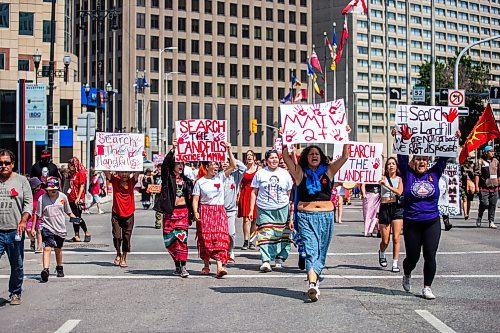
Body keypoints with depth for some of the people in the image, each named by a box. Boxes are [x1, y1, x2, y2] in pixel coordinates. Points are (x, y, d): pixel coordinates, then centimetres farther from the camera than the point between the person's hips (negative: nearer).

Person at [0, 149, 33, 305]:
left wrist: (23, 221, -11)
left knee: (17, 266, 9)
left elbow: (29, 203, 3)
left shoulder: (21, 180, 7)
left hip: (15, 231, 0)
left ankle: (15, 293, 24)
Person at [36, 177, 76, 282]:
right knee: (47, 248, -17)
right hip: (47, 227, -2)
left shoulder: (63, 197, 1)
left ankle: (59, 268, 37)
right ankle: (45, 270, -26)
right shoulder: (42, 199, -5)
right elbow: (38, 215, 0)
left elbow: (68, 211, 13)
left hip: (60, 228, 3)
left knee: (58, 249, 16)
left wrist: (75, 218, -1)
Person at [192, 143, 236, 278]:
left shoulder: (221, 177, 7)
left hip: (219, 211, 1)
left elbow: (233, 166, 0)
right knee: (205, 238, 1)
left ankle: (220, 267, -20)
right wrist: (195, 212, -14)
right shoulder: (200, 182, 3)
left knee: (220, 238, -11)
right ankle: (206, 265, 18)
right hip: (205, 212, -1)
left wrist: (229, 150, -5)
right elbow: (195, 199, 1)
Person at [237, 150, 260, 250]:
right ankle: (246, 241, -6)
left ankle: (252, 241, 10)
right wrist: (238, 196, 0)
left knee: (254, 219, 1)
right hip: (245, 194, 0)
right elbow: (239, 183, 9)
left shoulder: (258, 169, 6)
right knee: (246, 219, -6)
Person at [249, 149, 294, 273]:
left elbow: (289, 194, 12)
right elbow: (254, 192, 8)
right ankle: (266, 261, -16)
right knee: (265, 236, -11)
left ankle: (280, 258, 18)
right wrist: (251, 210, 1)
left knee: (281, 236, 4)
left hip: (282, 209, 2)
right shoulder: (260, 173, 6)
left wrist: (291, 212, 8)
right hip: (264, 210, -2)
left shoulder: (285, 174, 10)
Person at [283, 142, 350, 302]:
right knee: (311, 250, -14)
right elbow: (286, 156, -1)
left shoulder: (328, 171, 10)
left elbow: (344, 157, 7)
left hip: (326, 216, 3)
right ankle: (313, 284, -26)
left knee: (321, 253, 5)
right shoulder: (300, 172, 6)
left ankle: (313, 280, 17)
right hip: (306, 216, -3)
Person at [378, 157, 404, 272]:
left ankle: (395, 263, 2)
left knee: (396, 238, -6)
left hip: (397, 208, 0)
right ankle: (381, 253, 37)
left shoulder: (399, 179, 6)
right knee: (385, 241, 5)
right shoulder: (383, 178, 7)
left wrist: (387, 185, -20)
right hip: (384, 208, 0)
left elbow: (399, 192, -11)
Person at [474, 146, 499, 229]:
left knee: (493, 205, 4)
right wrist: (477, 186, -12)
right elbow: (476, 174, -6)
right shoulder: (480, 161, -3)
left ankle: (491, 222, 12)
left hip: (494, 187, 5)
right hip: (484, 187, -5)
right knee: (484, 204, -9)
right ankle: (479, 219, 14)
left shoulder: (496, 161, 12)